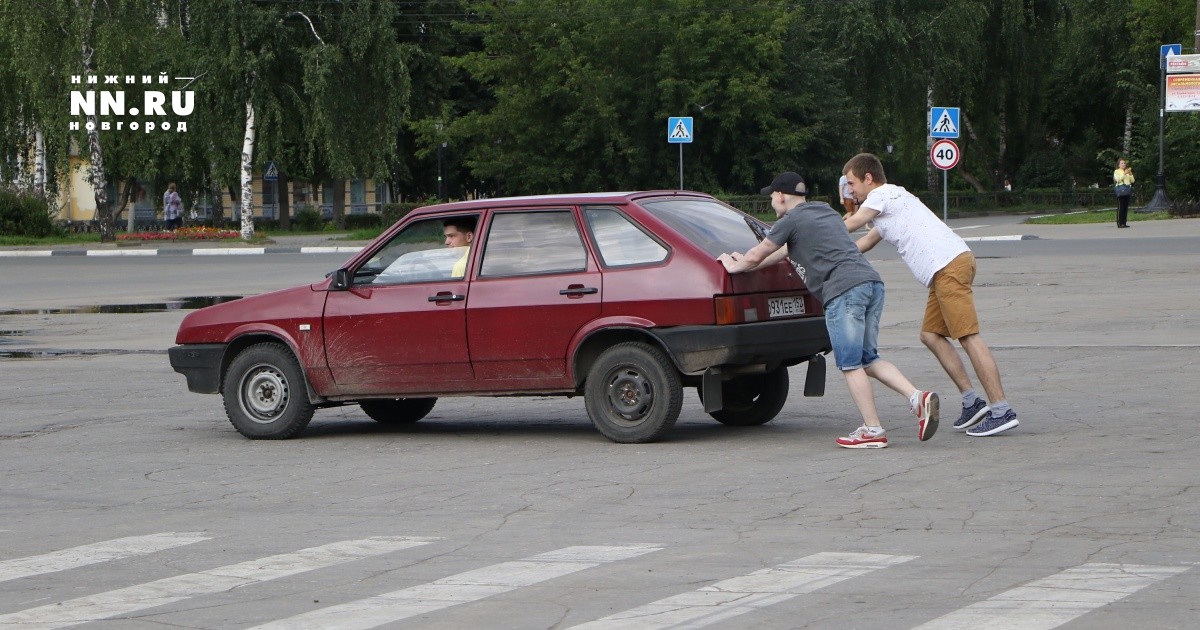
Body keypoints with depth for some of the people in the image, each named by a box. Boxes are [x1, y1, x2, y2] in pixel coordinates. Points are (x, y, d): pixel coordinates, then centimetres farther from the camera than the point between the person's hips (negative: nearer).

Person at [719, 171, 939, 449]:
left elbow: (755, 256, 12)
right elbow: (789, 250, 41)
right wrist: (752, 262, 48)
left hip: (843, 289, -8)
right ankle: (918, 398, -5)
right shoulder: (825, 211, 29)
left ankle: (873, 430, -5)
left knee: (851, 364, -3)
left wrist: (735, 267, 33)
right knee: (868, 358, 12)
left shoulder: (791, 221, 4)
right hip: (871, 282, 8)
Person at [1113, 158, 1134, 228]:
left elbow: (1132, 181, 13)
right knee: (1120, 207, -9)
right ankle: (1119, 223, -10)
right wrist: (1124, 173, -20)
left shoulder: (1127, 172, 20)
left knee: (1126, 207, 4)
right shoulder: (1116, 172, 3)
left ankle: (1124, 222, 8)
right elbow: (1118, 179, -13)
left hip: (1127, 191, 6)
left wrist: (1130, 174, -3)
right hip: (1120, 190, -6)